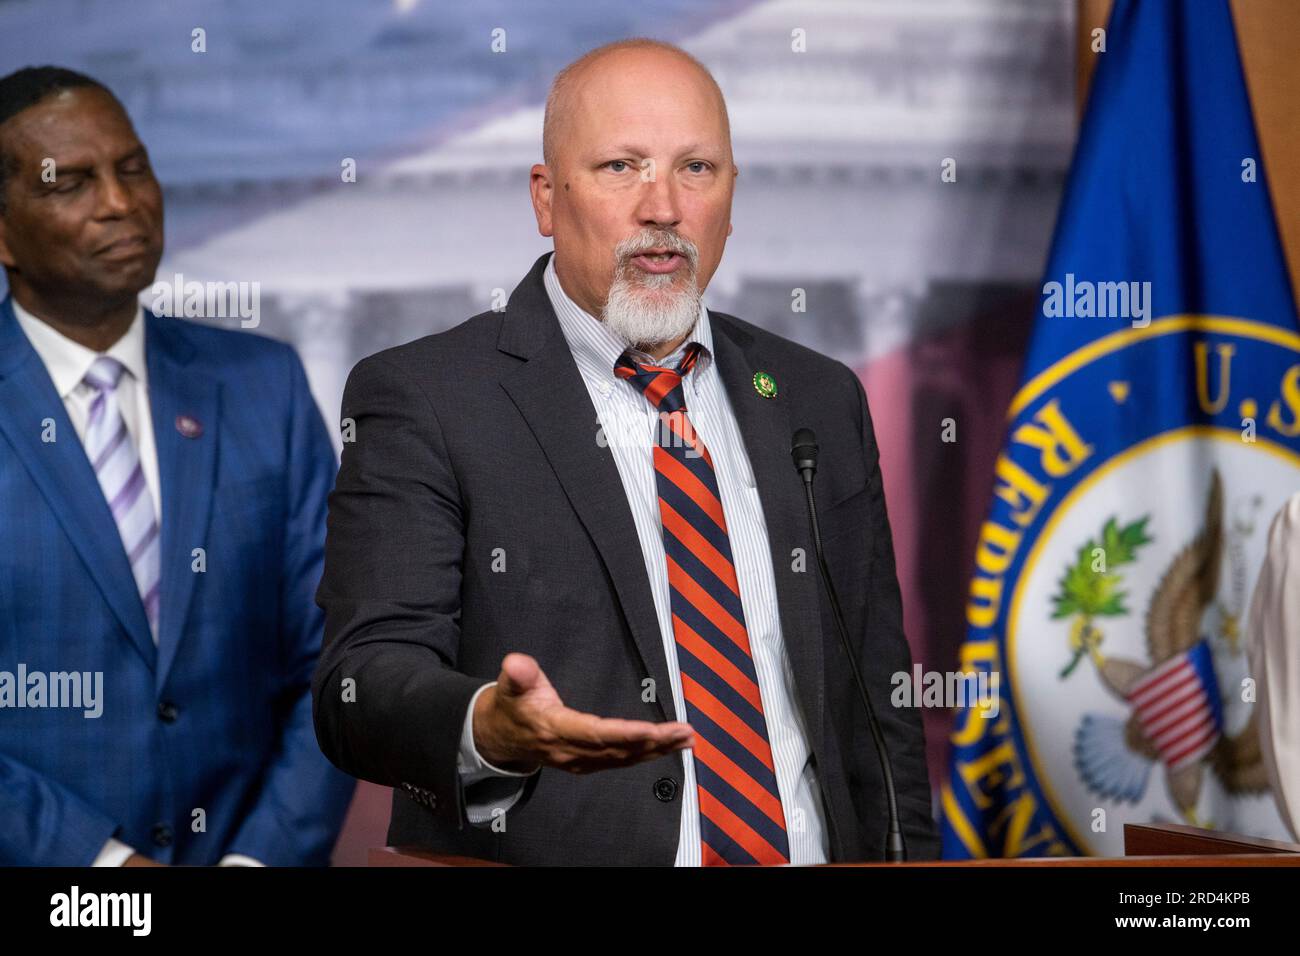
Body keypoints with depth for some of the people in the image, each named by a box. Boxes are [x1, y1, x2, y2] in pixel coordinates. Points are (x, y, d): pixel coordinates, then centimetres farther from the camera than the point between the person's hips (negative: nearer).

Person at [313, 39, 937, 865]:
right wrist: (487, 730, -30)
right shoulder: (421, 401, -1)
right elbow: (365, 681, -11)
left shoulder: (819, 402, 13)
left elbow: (878, 707, 15)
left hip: (812, 854, 4)